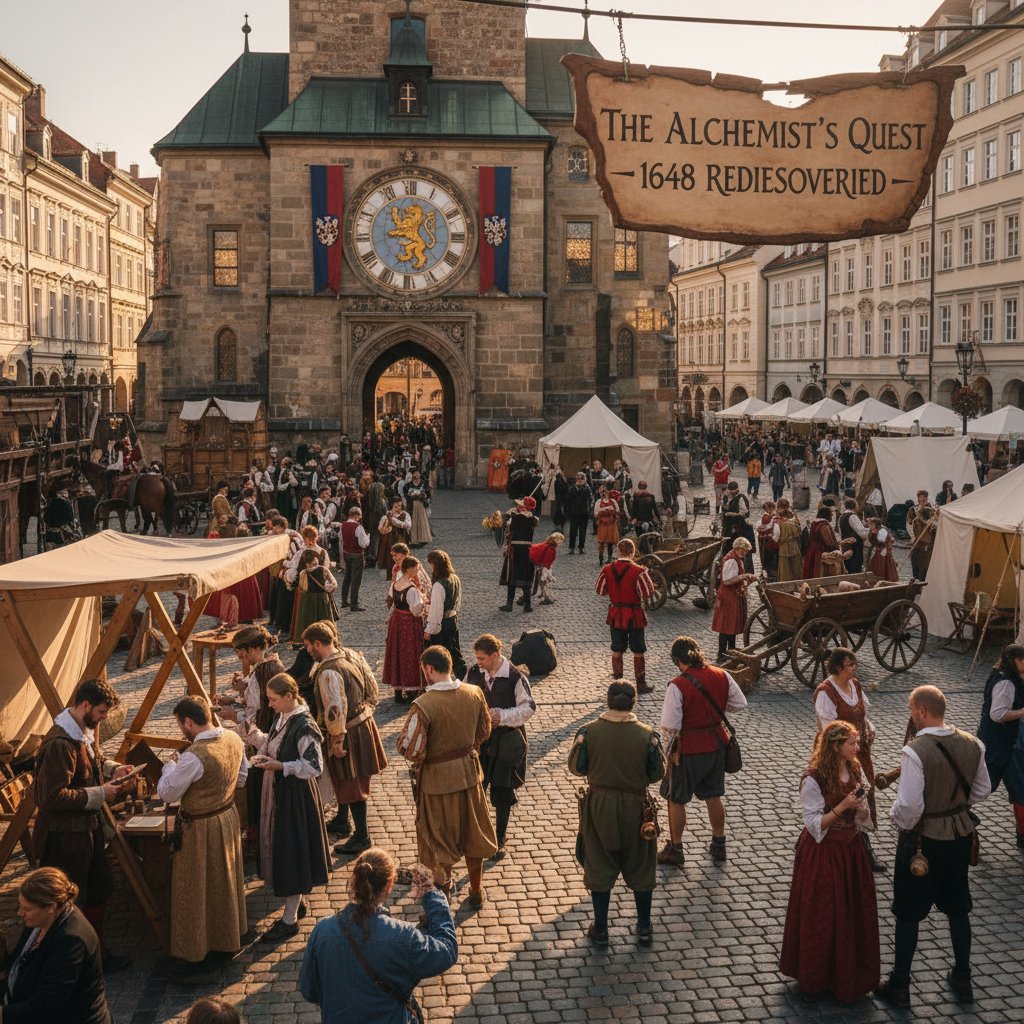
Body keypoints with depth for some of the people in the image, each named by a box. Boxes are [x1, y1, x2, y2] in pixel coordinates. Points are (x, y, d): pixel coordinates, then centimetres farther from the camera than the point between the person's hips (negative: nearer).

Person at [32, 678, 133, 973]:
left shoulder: (82, 733, 4)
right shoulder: (59, 744, -28)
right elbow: (53, 797, -30)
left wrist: (111, 769, 6)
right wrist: (99, 794, -23)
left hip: (87, 828, 10)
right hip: (64, 837, -10)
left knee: (100, 889, 20)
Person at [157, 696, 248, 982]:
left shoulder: (195, 757, -31)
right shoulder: (233, 740, -6)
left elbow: (167, 793, -20)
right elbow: (241, 777, 8)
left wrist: (171, 766, -4)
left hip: (201, 829, -8)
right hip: (228, 816, 8)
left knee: (198, 891, 6)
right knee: (225, 881, 23)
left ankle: (200, 959, 17)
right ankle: (228, 940, 40)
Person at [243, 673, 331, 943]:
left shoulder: (304, 726, -23)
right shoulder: (281, 717, 4)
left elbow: (315, 768, -23)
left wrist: (281, 766, -27)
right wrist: (255, 736, 0)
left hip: (295, 796, -9)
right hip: (278, 791, 9)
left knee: (290, 851, -1)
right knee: (280, 847, 18)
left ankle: (289, 920, 9)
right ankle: (298, 902, 35)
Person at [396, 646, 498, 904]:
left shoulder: (423, 705, -26)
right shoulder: (474, 694, -8)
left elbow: (411, 750, -23)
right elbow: (484, 731, 5)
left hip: (438, 777, -5)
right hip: (469, 771, 5)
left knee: (439, 837, 14)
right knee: (472, 832, 20)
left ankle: (443, 892, 28)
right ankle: (476, 891, 34)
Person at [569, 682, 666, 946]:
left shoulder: (588, 731, -14)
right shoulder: (648, 735, -15)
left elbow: (576, 767, -3)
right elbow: (657, 773, -5)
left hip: (599, 805, 0)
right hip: (635, 806, 0)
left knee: (600, 867, 14)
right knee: (639, 867, 17)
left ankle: (600, 929, 21)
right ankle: (644, 928, 27)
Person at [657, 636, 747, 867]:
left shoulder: (677, 686, -21)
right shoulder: (722, 676, -7)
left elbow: (670, 725, -20)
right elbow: (740, 704, 4)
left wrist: (665, 751, -3)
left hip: (688, 750, -5)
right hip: (716, 744, 5)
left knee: (676, 800, 13)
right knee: (714, 796, 22)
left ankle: (675, 849, 23)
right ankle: (719, 845, 34)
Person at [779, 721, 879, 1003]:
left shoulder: (856, 771, 0)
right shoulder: (813, 779, -20)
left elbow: (863, 817, 8)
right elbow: (814, 825, -17)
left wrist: (861, 807, -15)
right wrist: (842, 807, -27)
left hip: (850, 849, 6)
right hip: (822, 853, -6)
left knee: (854, 911, 12)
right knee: (820, 916, 6)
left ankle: (849, 975, 30)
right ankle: (813, 979, 25)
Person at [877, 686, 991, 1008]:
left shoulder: (915, 752, -26)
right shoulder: (971, 744, -5)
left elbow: (909, 806, -27)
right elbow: (982, 790, 6)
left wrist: (901, 822, -8)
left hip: (925, 838, -6)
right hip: (961, 835, 6)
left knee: (908, 913, 9)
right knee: (957, 908, 22)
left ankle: (899, 987, 19)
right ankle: (962, 981, 34)